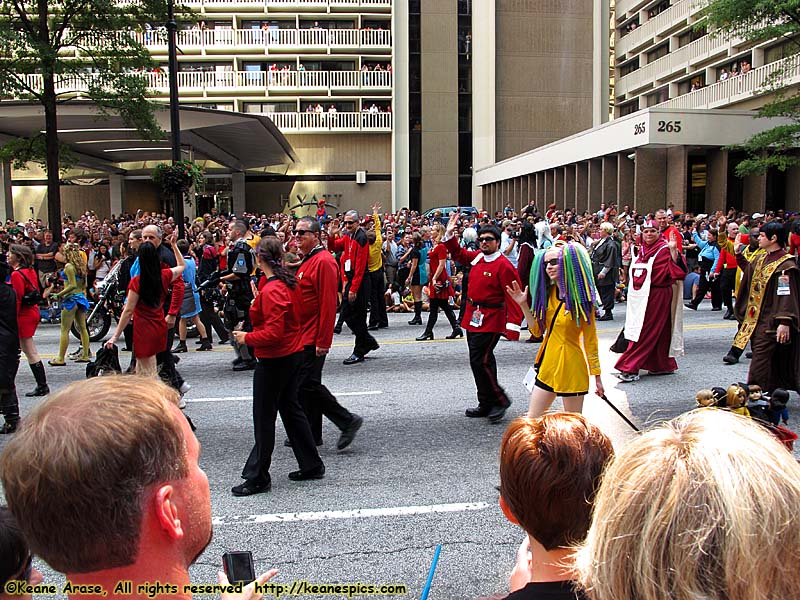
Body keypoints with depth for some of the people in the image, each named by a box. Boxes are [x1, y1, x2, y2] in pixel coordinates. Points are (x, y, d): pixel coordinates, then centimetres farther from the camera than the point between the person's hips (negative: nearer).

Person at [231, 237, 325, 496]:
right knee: (290, 409, 19)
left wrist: (247, 338, -13)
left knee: (264, 418, 3)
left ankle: (258, 478, 15)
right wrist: (256, 307, 8)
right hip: (293, 354, 9)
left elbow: (274, 333, -26)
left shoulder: (271, 290, -22)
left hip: (274, 360, -9)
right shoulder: (288, 282, 5)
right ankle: (312, 465, 28)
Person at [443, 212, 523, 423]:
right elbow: (458, 253, 28)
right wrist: (449, 234, 15)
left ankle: (499, 400, 5)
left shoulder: (504, 265, -14)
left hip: (491, 320, -8)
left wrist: (513, 325, -22)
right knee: (479, 361, 13)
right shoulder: (478, 257, 8)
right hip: (473, 318, 8)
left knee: (481, 361, -12)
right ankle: (486, 405, 23)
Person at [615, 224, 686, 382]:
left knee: (644, 333, -7)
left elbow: (676, 271, -22)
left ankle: (630, 369, -6)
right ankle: (664, 366, 24)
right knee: (657, 333, 14)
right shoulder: (643, 250, 14)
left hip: (657, 296, -8)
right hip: (641, 296, 8)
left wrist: (673, 251, -29)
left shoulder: (664, 249, -8)